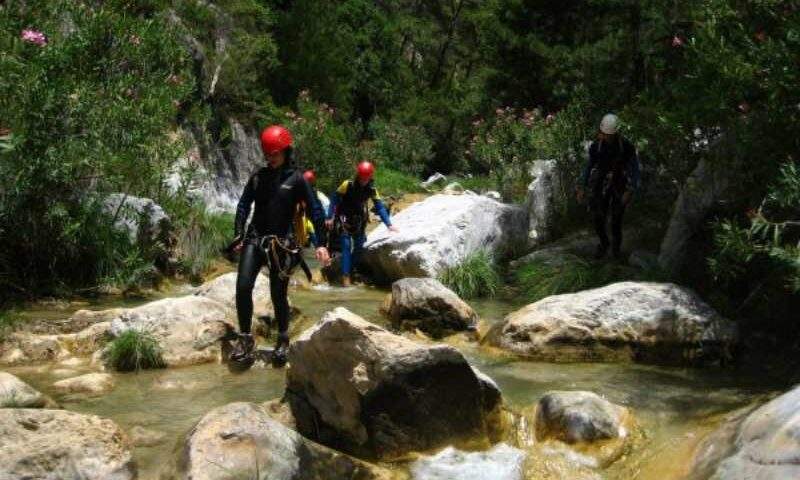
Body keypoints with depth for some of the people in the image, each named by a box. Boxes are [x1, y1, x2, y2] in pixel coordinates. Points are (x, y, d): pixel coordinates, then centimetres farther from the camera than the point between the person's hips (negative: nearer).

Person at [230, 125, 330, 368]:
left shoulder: (296, 179, -2)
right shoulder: (258, 176, 8)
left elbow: (316, 210, -4)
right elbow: (244, 205, 10)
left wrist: (321, 244, -9)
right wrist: (239, 235, 1)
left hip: (281, 244, -3)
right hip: (254, 239, 3)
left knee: (278, 295, 1)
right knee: (243, 287, -12)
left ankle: (283, 341, 20)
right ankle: (245, 338, -1)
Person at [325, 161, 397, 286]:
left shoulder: (372, 189, -11)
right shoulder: (347, 185, -21)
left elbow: (380, 207, -10)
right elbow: (334, 199, -14)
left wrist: (389, 224, -18)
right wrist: (330, 218, -18)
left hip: (359, 220, 4)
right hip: (344, 219, -4)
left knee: (359, 247, 4)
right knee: (346, 246, -14)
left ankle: (352, 271, 20)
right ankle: (345, 276, -13)